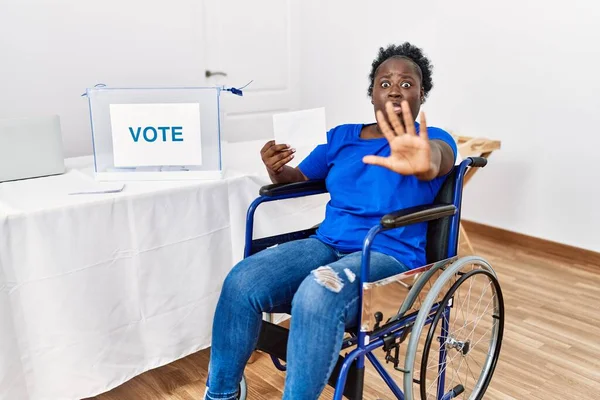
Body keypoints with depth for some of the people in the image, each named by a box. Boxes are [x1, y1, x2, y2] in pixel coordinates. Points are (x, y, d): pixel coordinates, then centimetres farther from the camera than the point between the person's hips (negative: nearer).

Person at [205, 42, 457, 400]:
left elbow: (437, 160, -25)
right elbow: (300, 179, 21)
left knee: (317, 296, -37)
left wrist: (423, 163, -52)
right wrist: (276, 169, -5)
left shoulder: (432, 139, 0)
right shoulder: (341, 136, 15)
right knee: (241, 282, -20)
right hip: (327, 244, 5)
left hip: (390, 256, -4)